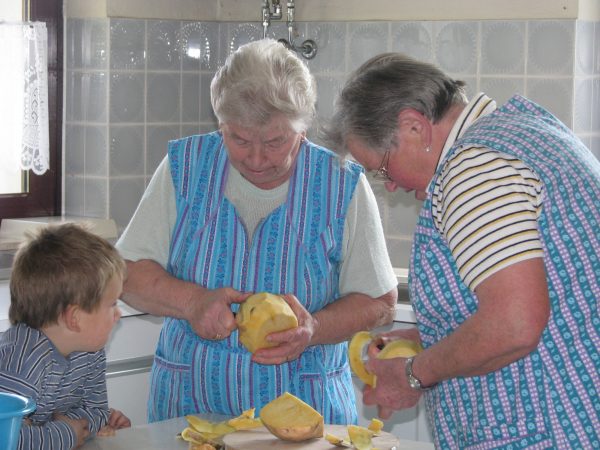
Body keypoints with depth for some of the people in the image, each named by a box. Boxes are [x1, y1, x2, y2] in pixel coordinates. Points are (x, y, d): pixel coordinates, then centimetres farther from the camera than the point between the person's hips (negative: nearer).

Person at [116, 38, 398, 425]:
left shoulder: (342, 186, -2)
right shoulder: (185, 167, 2)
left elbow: (380, 304, 2)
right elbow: (128, 273, 3)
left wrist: (314, 330, -17)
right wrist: (192, 302, -16)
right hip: (189, 403, -1)